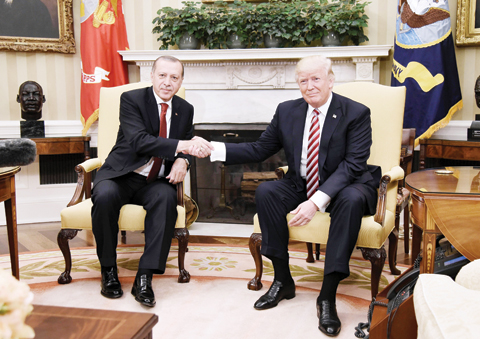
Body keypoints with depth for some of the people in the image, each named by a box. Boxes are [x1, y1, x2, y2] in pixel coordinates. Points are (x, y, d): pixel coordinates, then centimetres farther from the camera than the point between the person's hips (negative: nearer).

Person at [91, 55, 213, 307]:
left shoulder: (185, 109, 9)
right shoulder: (131, 99, -7)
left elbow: (188, 147, 17)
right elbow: (139, 141, -23)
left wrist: (182, 161, -9)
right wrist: (182, 146, -35)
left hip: (156, 182, 2)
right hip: (122, 175, -2)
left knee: (167, 197, -33)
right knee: (105, 196, -35)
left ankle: (144, 277, -30)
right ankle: (108, 270, -14)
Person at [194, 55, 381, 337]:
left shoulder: (356, 113, -12)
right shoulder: (287, 111, 2)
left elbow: (352, 164, -21)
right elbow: (259, 149, 3)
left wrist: (317, 202, -33)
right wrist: (213, 149, -11)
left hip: (343, 187, -4)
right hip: (300, 186, 4)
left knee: (352, 199, -37)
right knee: (265, 192, -22)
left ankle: (328, 295, -30)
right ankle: (283, 280, -11)